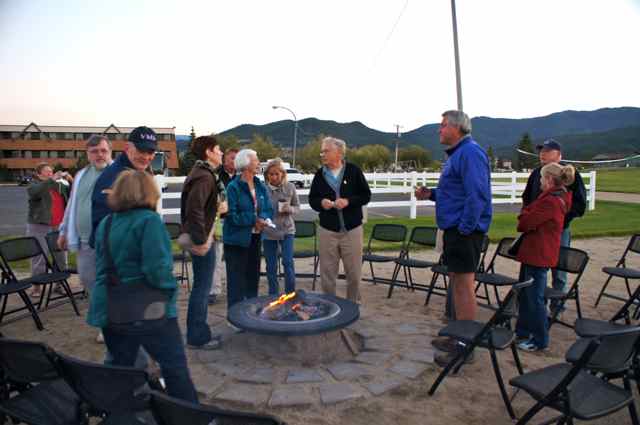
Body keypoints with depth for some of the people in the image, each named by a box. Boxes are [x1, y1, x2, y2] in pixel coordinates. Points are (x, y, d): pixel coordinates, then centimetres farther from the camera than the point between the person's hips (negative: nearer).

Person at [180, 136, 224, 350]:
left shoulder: (200, 173, 15)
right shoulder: (205, 177, -18)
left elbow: (189, 206, 22)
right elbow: (195, 209, -29)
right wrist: (201, 240, -24)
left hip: (197, 237, 10)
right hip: (202, 240, -10)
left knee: (201, 286, 18)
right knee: (202, 287, -1)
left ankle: (197, 333, 29)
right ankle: (197, 338, 11)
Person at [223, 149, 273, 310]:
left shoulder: (260, 186, 8)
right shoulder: (233, 187, -12)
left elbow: (268, 210, 6)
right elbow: (232, 215, -17)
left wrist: (263, 219, -15)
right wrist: (253, 220, -18)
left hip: (255, 238, 7)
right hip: (237, 240, -6)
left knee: (253, 276, 15)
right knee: (237, 279, -1)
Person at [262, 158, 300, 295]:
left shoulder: (290, 187, -3)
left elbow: (297, 207, 5)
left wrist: (289, 209, -16)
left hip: (287, 230, -1)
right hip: (268, 232, 1)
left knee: (288, 262, -7)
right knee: (271, 266, 9)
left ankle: (291, 294, 9)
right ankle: (273, 295, 24)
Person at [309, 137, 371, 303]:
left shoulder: (354, 171, -3)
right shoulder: (319, 174, 4)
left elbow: (366, 195, -2)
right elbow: (312, 199, 10)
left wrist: (348, 201, -18)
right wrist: (321, 202, -13)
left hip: (352, 229, -2)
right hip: (327, 230, 2)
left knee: (354, 273, 7)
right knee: (327, 273, 9)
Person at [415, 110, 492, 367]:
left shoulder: (470, 153, -16)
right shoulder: (457, 153, 18)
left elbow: (477, 194, -24)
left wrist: (465, 228, -22)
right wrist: (431, 194, 10)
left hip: (464, 231, -11)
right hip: (454, 229, 11)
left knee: (464, 286, -4)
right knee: (457, 283, 16)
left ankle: (465, 346, 5)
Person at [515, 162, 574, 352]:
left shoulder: (550, 201, -21)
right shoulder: (557, 198, 13)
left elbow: (526, 222, -18)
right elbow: (534, 218, 16)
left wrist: (523, 214, 0)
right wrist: (526, 216, -2)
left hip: (538, 255, -10)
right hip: (534, 253, 10)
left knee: (535, 298, 1)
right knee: (525, 294, 20)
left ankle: (539, 341, 13)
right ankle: (523, 331, 33)